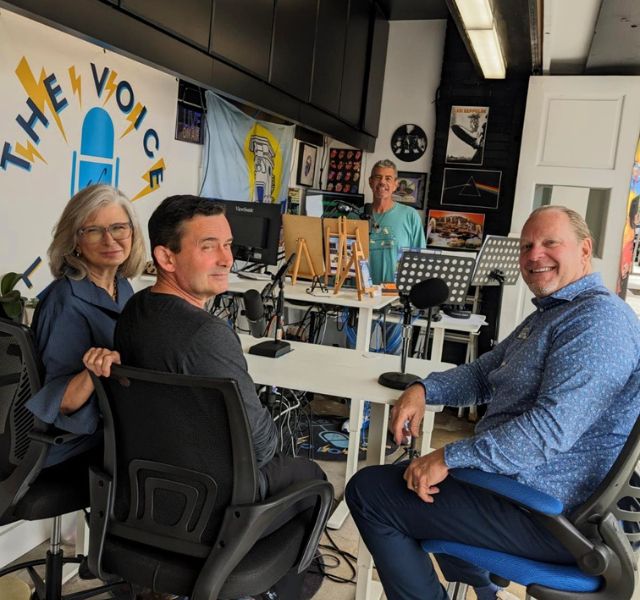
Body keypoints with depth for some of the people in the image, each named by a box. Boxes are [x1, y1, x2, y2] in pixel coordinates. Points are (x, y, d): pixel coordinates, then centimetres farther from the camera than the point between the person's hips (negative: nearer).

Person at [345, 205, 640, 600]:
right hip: (517, 482, 11)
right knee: (407, 475, 28)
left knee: (367, 490, -10)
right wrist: (424, 389, -2)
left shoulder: (598, 316, -20)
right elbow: (483, 374, 17)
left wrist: (450, 458, -25)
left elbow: (553, 427, -30)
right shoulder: (548, 314, 15)